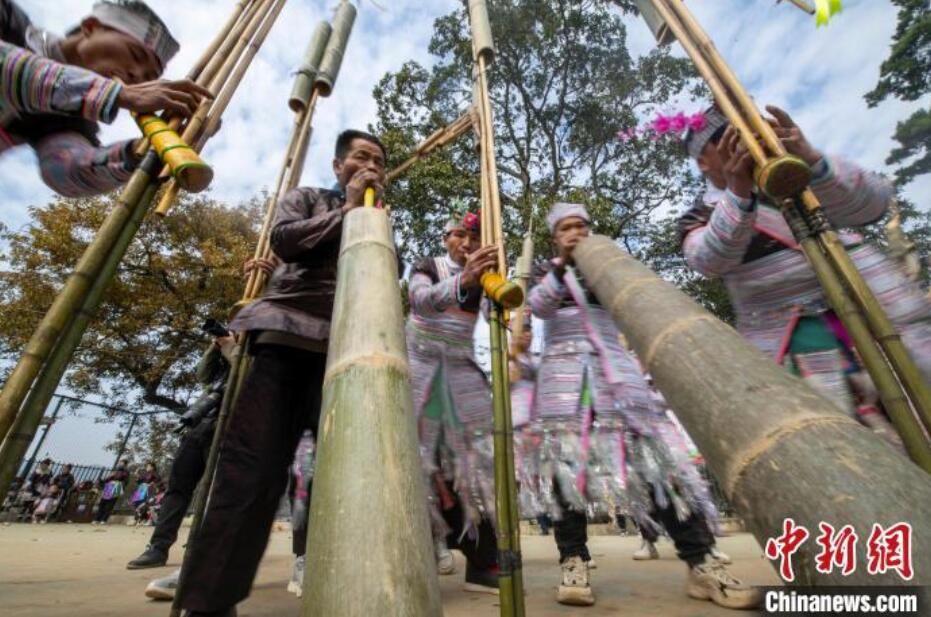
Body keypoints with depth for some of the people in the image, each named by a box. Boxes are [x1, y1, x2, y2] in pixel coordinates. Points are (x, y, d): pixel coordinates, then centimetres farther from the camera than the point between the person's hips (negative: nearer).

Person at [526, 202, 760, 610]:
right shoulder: (545, 271, 15)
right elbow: (538, 307, -4)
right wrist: (562, 264, -16)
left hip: (613, 366, 2)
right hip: (563, 369, -1)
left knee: (654, 457, -6)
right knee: (565, 462, -9)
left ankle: (701, 564, 0)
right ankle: (574, 562, -3)